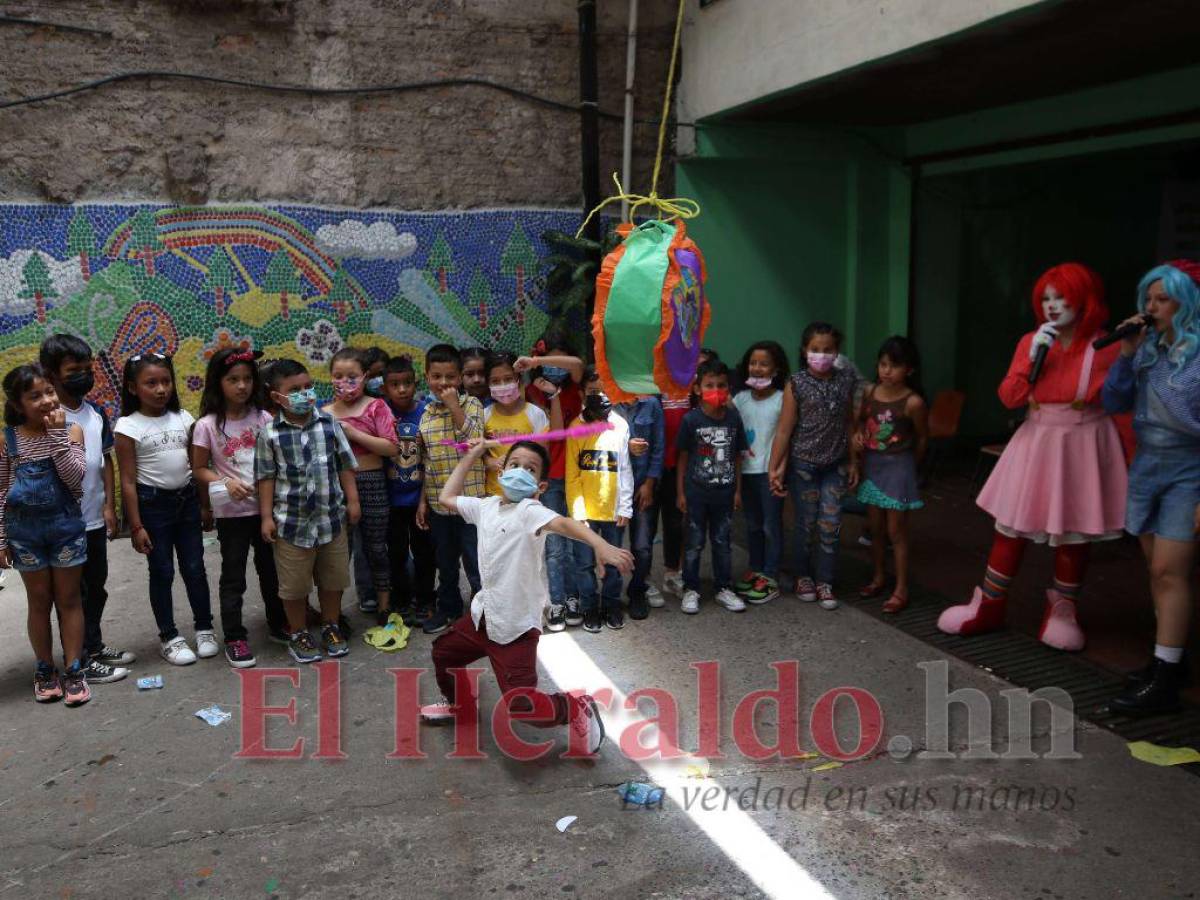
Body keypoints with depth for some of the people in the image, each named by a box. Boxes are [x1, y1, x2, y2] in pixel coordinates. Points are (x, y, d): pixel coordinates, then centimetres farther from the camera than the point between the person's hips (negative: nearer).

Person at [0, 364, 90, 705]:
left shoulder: (71, 431, -6)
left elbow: (75, 478, -17)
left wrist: (57, 434, -21)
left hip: (66, 525, -1)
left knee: (68, 599, 8)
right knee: (39, 601, 12)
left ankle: (73, 670, 16)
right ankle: (45, 670, 25)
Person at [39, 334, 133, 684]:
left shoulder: (96, 412, 5)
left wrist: (109, 505, 5)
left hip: (95, 519, 6)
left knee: (96, 588, 19)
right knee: (74, 593, 6)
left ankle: (95, 646, 35)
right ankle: (81, 662, 17)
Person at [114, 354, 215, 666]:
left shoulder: (183, 418, 1)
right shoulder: (128, 426, -10)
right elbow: (128, 481, -9)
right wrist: (136, 526, -10)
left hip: (187, 499, 3)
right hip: (153, 503, -3)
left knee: (194, 569, 9)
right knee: (162, 572, 8)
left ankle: (205, 628, 24)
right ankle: (169, 637, 21)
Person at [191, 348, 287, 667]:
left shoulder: (264, 419, -1)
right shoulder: (207, 425, -8)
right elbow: (199, 469, -2)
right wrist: (225, 482, -19)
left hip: (266, 507, 3)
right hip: (231, 512, -3)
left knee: (271, 569, 16)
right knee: (233, 577, 7)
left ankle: (278, 625, 33)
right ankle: (235, 638, 18)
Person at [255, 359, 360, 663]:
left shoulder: (329, 423, -3)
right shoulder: (270, 433, -7)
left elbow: (345, 465, 4)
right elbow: (266, 477, -2)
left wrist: (352, 501, 3)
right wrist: (267, 516, -3)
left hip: (332, 516, 2)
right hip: (291, 521, -2)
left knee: (333, 578, 15)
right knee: (295, 584, 9)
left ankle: (331, 627, 34)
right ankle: (298, 633, 28)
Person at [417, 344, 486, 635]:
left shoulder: (471, 404, -6)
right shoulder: (426, 414, 7)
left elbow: (474, 441, -21)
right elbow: (426, 462, 12)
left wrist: (454, 405, -22)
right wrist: (423, 500, 11)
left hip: (470, 499, -5)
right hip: (438, 503, 5)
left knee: (475, 561, 3)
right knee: (445, 562, 19)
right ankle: (449, 608, 36)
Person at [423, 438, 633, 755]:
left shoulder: (529, 511, -19)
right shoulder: (486, 506, 5)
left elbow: (565, 524, -39)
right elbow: (447, 498, 21)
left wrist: (601, 545, -58)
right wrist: (471, 456, 18)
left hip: (515, 626, -8)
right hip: (484, 613, 8)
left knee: (522, 705, -13)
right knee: (443, 651, 29)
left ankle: (577, 709, 13)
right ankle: (458, 703, 57)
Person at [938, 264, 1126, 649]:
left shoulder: (1107, 347, -8)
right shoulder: (1031, 341, 2)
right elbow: (1009, 398, -5)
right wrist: (1033, 357, -14)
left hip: (1083, 447, -2)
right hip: (1036, 443, 3)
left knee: (1074, 534, 9)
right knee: (1010, 528, 8)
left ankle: (1061, 611, 29)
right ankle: (987, 607, 21)